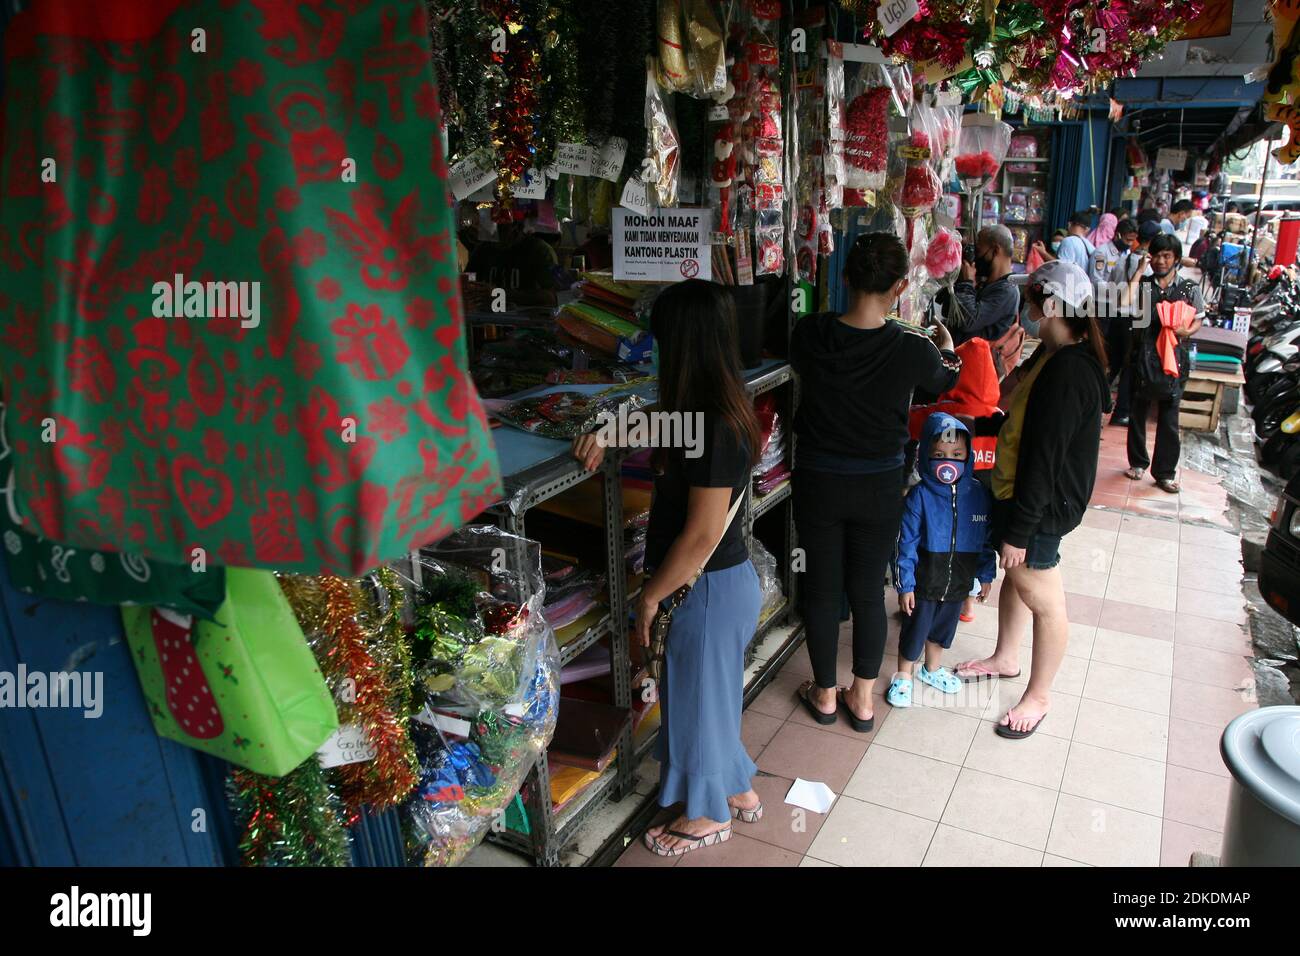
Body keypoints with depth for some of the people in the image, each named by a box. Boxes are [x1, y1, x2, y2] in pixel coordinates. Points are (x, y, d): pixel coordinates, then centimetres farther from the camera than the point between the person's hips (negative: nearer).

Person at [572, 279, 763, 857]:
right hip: (725, 579, 9)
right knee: (712, 690, 26)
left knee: (697, 694, 13)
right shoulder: (719, 408, 0)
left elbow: (703, 535, -27)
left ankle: (709, 815, 36)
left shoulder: (713, 426, -29)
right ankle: (737, 789, 47)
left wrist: (650, 595, -15)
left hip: (707, 588, -9)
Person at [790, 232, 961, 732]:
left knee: (821, 587, 15)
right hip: (879, 486, 0)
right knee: (868, 591, 15)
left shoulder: (809, 333, -16)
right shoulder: (912, 349, -18)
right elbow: (946, 382, 6)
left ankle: (825, 695, 32)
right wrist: (947, 348, 30)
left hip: (817, 481, 1)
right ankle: (863, 699, 30)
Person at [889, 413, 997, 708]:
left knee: (942, 629, 23)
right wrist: (905, 585, -14)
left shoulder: (978, 493, -8)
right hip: (923, 582, -4)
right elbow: (907, 543, -15)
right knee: (914, 631, 11)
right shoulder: (920, 495, -19)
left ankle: (932, 669, 47)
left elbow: (986, 539, 4)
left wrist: (985, 575, 8)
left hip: (958, 583, 4)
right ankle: (903, 677, 33)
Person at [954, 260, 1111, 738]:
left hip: (1041, 504, -10)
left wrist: (1019, 530, -23)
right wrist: (976, 424, 14)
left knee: (1043, 600, 7)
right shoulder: (1054, 356, 3)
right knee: (1014, 576, 25)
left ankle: (1038, 696, 26)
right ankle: (1005, 658, 47)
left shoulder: (1067, 373, -28)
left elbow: (1044, 460, -27)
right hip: (1015, 489, 10)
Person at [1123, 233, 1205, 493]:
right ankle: (1138, 462, 28)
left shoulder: (1189, 289, 3)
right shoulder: (1142, 284, 2)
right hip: (1143, 356, 1)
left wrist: (1187, 331, -11)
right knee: (1138, 413, 11)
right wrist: (1137, 273, -13)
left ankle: (1165, 472, 12)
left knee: (1169, 418, 2)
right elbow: (1128, 304, -16)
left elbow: (1198, 320, 10)